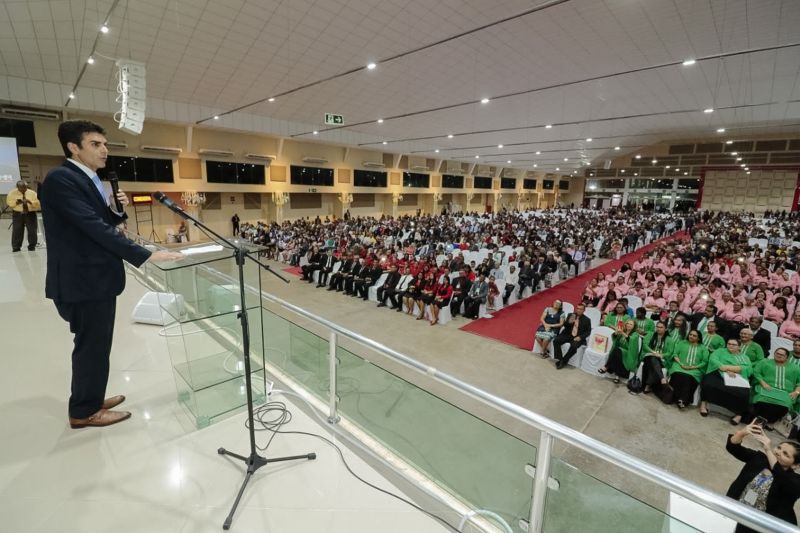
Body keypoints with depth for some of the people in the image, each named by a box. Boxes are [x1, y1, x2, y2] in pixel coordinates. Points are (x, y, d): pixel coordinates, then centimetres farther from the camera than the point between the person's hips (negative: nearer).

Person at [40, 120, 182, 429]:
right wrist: (147, 255, -31)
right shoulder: (61, 179, -17)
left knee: (95, 345, 19)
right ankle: (84, 411, 20)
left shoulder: (88, 180, 13)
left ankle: (89, 399, 35)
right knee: (92, 346, 3)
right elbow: (94, 228, -26)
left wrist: (118, 210, -2)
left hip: (97, 277, 10)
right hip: (84, 280, -10)